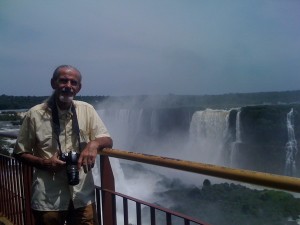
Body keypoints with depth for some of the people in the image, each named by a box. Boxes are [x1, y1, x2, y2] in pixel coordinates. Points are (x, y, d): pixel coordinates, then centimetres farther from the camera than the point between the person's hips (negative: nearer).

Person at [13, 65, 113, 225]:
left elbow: (107, 140, 1)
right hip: (48, 199, -1)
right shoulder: (35, 114, -5)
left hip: (83, 197, 2)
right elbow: (20, 152, 3)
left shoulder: (87, 110, 0)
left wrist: (94, 143, -21)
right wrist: (43, 162, -15)